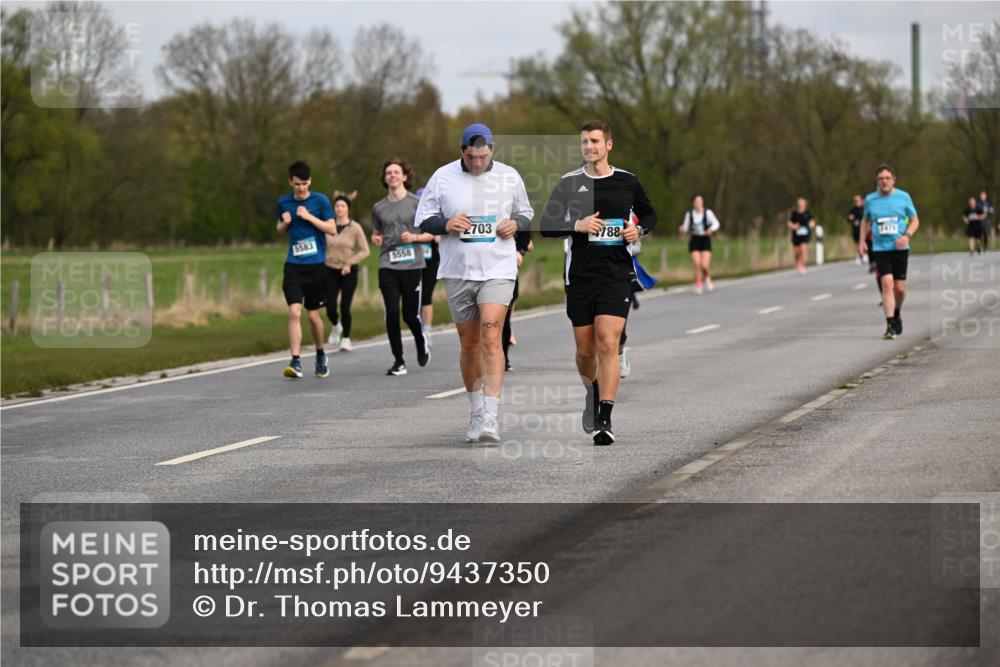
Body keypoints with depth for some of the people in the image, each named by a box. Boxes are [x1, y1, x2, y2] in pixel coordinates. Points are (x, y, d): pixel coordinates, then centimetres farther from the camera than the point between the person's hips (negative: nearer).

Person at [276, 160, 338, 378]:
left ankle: (320, 354, 31)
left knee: (313, 314, 7)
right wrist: (285, 223, -2)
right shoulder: (283, 202, 7)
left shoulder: (320, 201, -2)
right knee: (294, 312, -13)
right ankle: (296, 362, -16)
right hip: (293, 266, 1)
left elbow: (332, 229, -4)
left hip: (316, 265, -1)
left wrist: (309, 217, -14)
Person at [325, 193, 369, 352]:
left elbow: (365, 251, -5)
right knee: (330, 307, -6)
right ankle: (335, 326, 27)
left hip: (349, 272, -2)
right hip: (330, 271, 2)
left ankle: (346, 339, 12)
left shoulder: (355, 228, -5)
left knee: (345, 307, -7)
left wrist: (350, 263, -15)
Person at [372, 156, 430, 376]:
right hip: (387, 266, 2)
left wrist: (414, 237, -14)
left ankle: (422, 345, 32)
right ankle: (398, 361, 2)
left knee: (410, 314, 0)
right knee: (392, 313, -7)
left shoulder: (416, 203, 1)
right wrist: (376, 239, 1)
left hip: (412, 265, -2)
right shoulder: (379, 207, 11)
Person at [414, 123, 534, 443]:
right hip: (457, 272, 1)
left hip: (498, 270, -1)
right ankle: (476, 411, 26)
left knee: (491, 337, -17)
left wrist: (515, 224, -5)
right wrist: (446, 224, -14)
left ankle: (491, 417, -20)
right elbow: (423, 220, 6)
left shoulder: (509, 177, 4)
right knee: (469, 345, 8)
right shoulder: (443, 177, 1)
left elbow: (526, 214, 17)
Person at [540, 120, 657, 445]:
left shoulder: (627, 181, 5)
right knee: (585, 350, 9)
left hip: (617, 274, -1)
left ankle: (604, 420, -15)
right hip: (580, 275, 1)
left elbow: (649, 213, 21)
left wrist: (639, 229, 0)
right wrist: (577, 225, -14)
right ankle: (593, 393, 41)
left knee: (607, 344, -14)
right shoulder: (569, 183, 3)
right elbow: (546, 225, 3)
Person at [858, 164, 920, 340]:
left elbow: (915, 220, 7)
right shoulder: (870, 199, 4)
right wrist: (862, 241, 10)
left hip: (900, 248, 0)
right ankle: (890, 325, -15)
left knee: (900, 288, 2)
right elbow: (866, 220, 21)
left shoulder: (903, 197, 1)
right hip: (880, 248, 0)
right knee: (887, 284, -15)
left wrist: (907, 235, -11)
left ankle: (896, 314, 32)